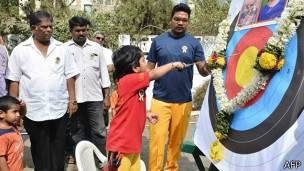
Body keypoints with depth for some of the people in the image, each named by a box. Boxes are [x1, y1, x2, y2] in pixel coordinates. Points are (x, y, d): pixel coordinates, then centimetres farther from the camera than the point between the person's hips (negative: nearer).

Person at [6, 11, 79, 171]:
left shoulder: (61, 48, 4)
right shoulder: (19, 50, -1)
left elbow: (69, 76, 6)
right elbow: (13, 81, 1)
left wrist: (72, 100, 1)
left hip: (59, 109, 1)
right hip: (34, 111, -1)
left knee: (58, 150, 12)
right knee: (40, 152, 12)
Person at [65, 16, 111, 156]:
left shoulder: (96, 47, 8)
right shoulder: (65, 49, 2)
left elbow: (104, 73, 9)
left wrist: (107, 96, 5)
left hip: (95, 97, 1)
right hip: (74, 98, -1)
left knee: (98, 131, 3)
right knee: (78, 132, 11)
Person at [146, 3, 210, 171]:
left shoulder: (194, 43, 2)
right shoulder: (158, 41, 2)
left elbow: (203, 70, -5)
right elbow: (149, 68, 6)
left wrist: (209, 66, -27)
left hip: (183, 101, 1)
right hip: (160, 99, -1)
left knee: (176, 140, 12)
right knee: (157, 140, 0)